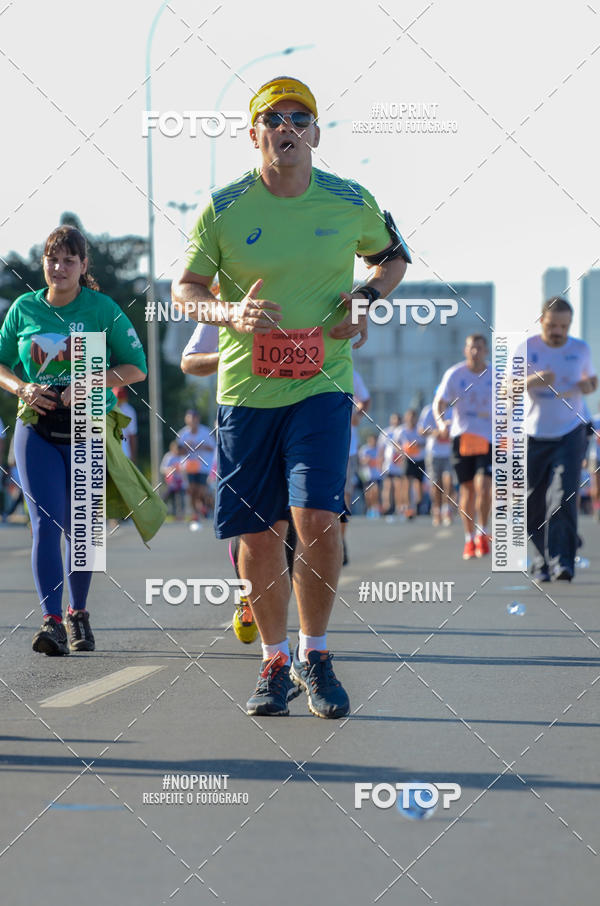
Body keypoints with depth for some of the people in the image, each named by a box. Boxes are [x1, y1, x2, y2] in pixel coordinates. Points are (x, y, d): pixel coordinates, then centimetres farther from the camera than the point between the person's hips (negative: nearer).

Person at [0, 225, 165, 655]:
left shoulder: (102, 309, -2)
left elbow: (136, 366, -1)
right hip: (37, 430, 0)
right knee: (47, 525, -12)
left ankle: (78, 613, 28)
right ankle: (52, 622, -17)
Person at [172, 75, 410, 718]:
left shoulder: (351, 202, 1)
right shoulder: (223, 209, -2)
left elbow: (394, 255, 19)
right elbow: (184, 290, 4)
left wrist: (368, 297, -1)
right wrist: (230, 312, -17)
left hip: (322, 387, -1)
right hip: (245, 392, 1)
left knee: (316, 520, -15)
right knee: (258, 534, 4)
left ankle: (314, 655, 5)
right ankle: (276, 661, 22)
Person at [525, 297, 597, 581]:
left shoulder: (580, 349, 2)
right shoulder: (527, 349, -3)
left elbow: (592, 379, 19)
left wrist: (589, 385, -6)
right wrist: (532, 381, -23)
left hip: (571, 433, 0)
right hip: (534, 436, 0)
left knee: (563, 498, -15)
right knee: (534, 505, 3)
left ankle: (562, 562, -18)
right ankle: (541, 560, 20)